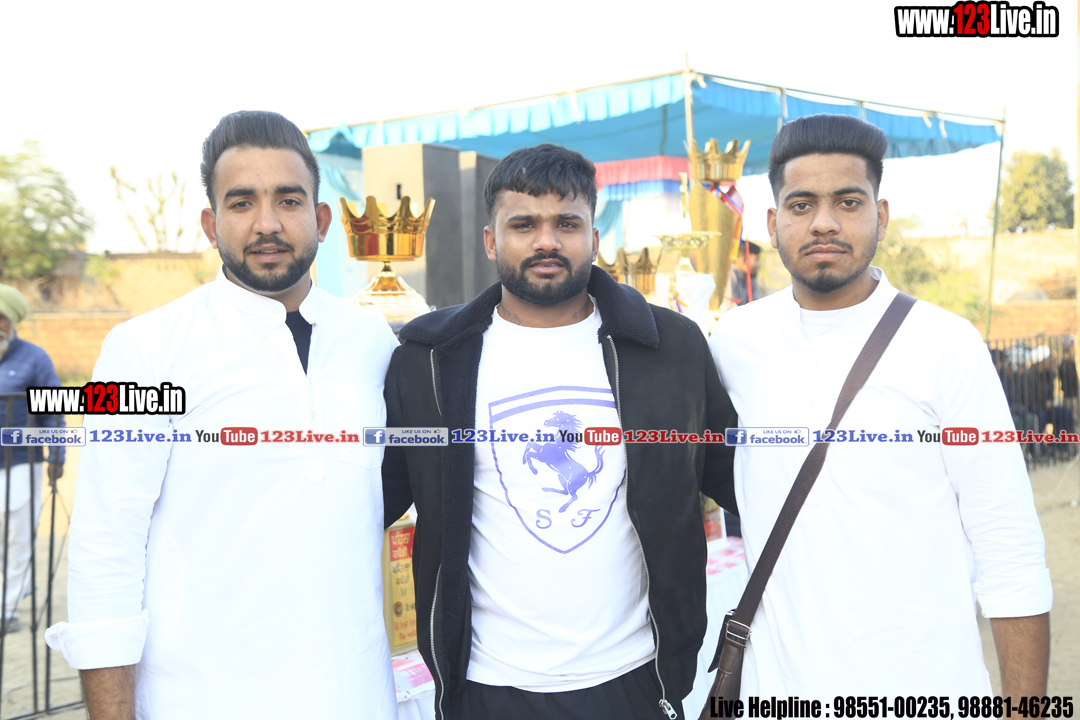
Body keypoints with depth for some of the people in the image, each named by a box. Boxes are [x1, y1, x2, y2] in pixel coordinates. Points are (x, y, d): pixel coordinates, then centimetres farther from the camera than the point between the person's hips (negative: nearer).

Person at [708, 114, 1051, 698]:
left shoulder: (947, 345, -9)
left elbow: (1009, 554, -8)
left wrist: (1023, 704, -9)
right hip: (776, 683, 3)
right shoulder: (734, 341, 0)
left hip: (924, 686, -2)